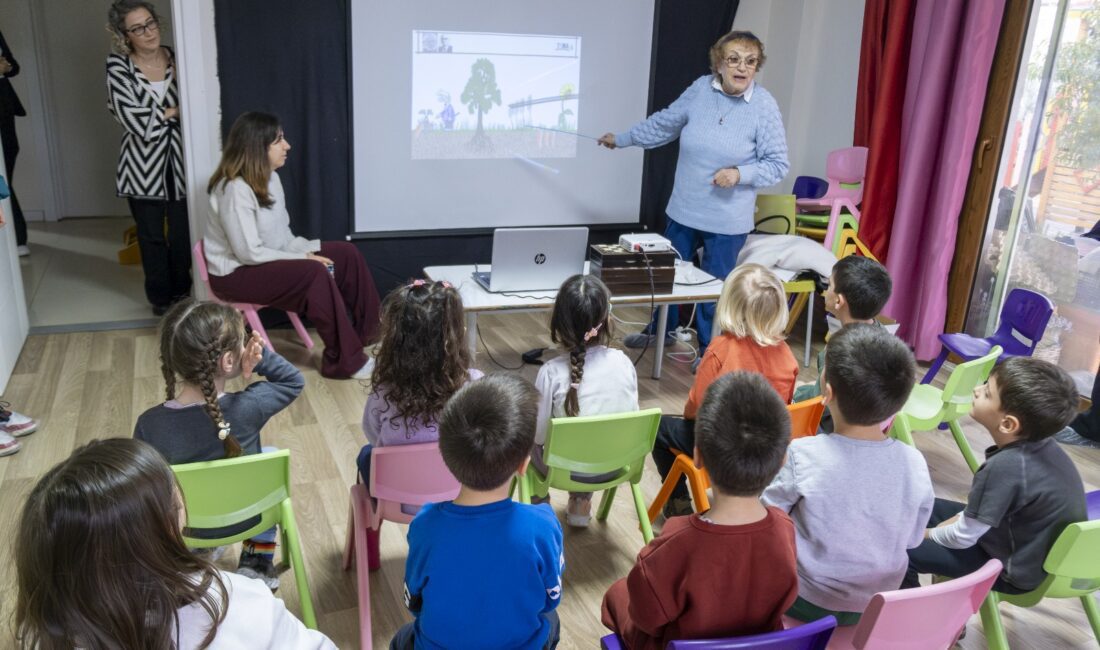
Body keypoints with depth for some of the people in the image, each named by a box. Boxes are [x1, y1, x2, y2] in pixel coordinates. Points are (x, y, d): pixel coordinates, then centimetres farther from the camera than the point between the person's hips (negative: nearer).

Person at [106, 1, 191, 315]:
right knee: (152, 235, 7)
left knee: (182, 232, 6)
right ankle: (160, 296, 23)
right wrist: (175, 112, -7)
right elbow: (134, 119, -15)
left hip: (180, 159, 2)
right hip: (143, 163, -2)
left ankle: (181, 291, 25)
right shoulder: (118, 66, -6)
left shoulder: (177, 59, 2)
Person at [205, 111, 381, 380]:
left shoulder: (270, 178, 5)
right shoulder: (235, 189, -24)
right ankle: (345, 361, -23)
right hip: (236, 273, -9)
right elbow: (249, 253, -26)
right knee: (314, 273, -31)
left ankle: (370, 332, 7)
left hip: (269, 260, 9)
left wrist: (308, 249, -10)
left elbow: (282, 236, 9)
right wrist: (302, 258, -21)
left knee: (346, 253, -2)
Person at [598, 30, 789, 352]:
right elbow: (664, 123, 11)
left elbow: (778, 165, -10)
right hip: (684, 209, 4)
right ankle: (660, 330, 43)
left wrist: (740, 174, -25)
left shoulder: (765, 106, -13)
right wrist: (621, 139, 17)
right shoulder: (701, 88, -3)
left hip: (727, 219, -4)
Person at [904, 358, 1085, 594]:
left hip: (1018, 570, -9)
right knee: (928, 509, 19)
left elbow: (962, 538, -20)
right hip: (1040, 553, 9)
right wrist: (958, 520, 7)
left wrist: (926, 535, -2)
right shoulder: (1040, 445, -9)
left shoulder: (1005, 467, -33)